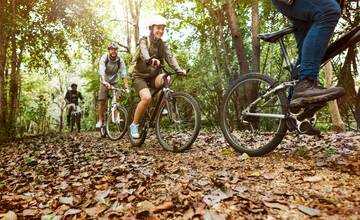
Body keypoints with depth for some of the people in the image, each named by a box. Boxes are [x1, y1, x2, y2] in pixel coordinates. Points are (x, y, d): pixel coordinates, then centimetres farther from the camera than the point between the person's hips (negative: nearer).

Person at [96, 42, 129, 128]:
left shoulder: (120, 60, -16)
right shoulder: (104, 58, -20)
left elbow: (123, 74, -22)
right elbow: (101, 71, -35)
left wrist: (126, 87, -33)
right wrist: (105, 82, -53)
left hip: (114, 82, 1)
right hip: (105, 82, -1)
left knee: (116, 98, -19)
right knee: (102, 101, -6)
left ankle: (117, 116, -6)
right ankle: (100, 120, 6)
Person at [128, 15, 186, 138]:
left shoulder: (163, 44, 5)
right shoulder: (144, 41, -8)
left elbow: (170, 57, -12)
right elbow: (144, 53, -31)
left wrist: (179, 70, -31)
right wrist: (151, 60, -54)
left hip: (153, 76, 4)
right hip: (140, 76, -4)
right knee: (147, 98, -29)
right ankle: (134, 124, -10)